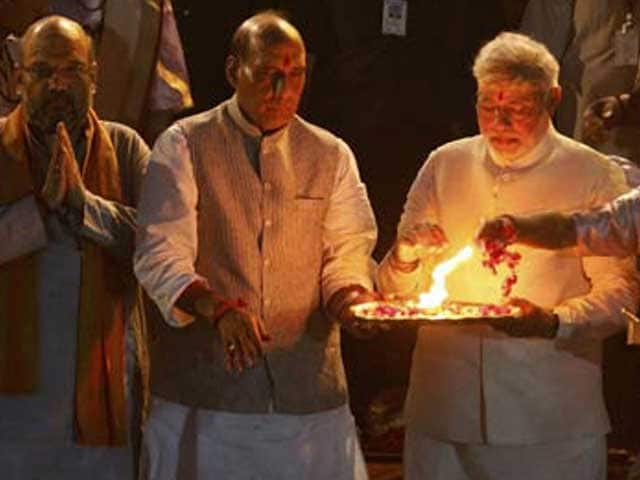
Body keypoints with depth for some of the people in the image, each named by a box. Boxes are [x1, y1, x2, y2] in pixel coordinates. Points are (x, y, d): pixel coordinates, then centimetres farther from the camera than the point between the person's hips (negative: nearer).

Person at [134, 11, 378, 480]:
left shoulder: (332, 155, 11)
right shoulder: (184, 145, 1)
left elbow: (347, 253, 12)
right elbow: (159, 257, -6)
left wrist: (349, 294, -11)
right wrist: (216, 307, -24)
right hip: (204, 386, -2)